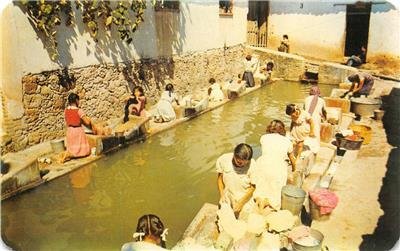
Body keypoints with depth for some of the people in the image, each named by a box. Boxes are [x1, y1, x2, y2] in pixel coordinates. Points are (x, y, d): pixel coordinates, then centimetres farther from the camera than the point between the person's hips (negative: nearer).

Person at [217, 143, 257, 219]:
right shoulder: (223, 160, -18)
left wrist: (241, 202, -15)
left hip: (245, 203, -2)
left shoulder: (252, 165, -24)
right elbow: (220, 178, -1)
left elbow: (253, 187, -13)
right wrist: (222, 195, -8)